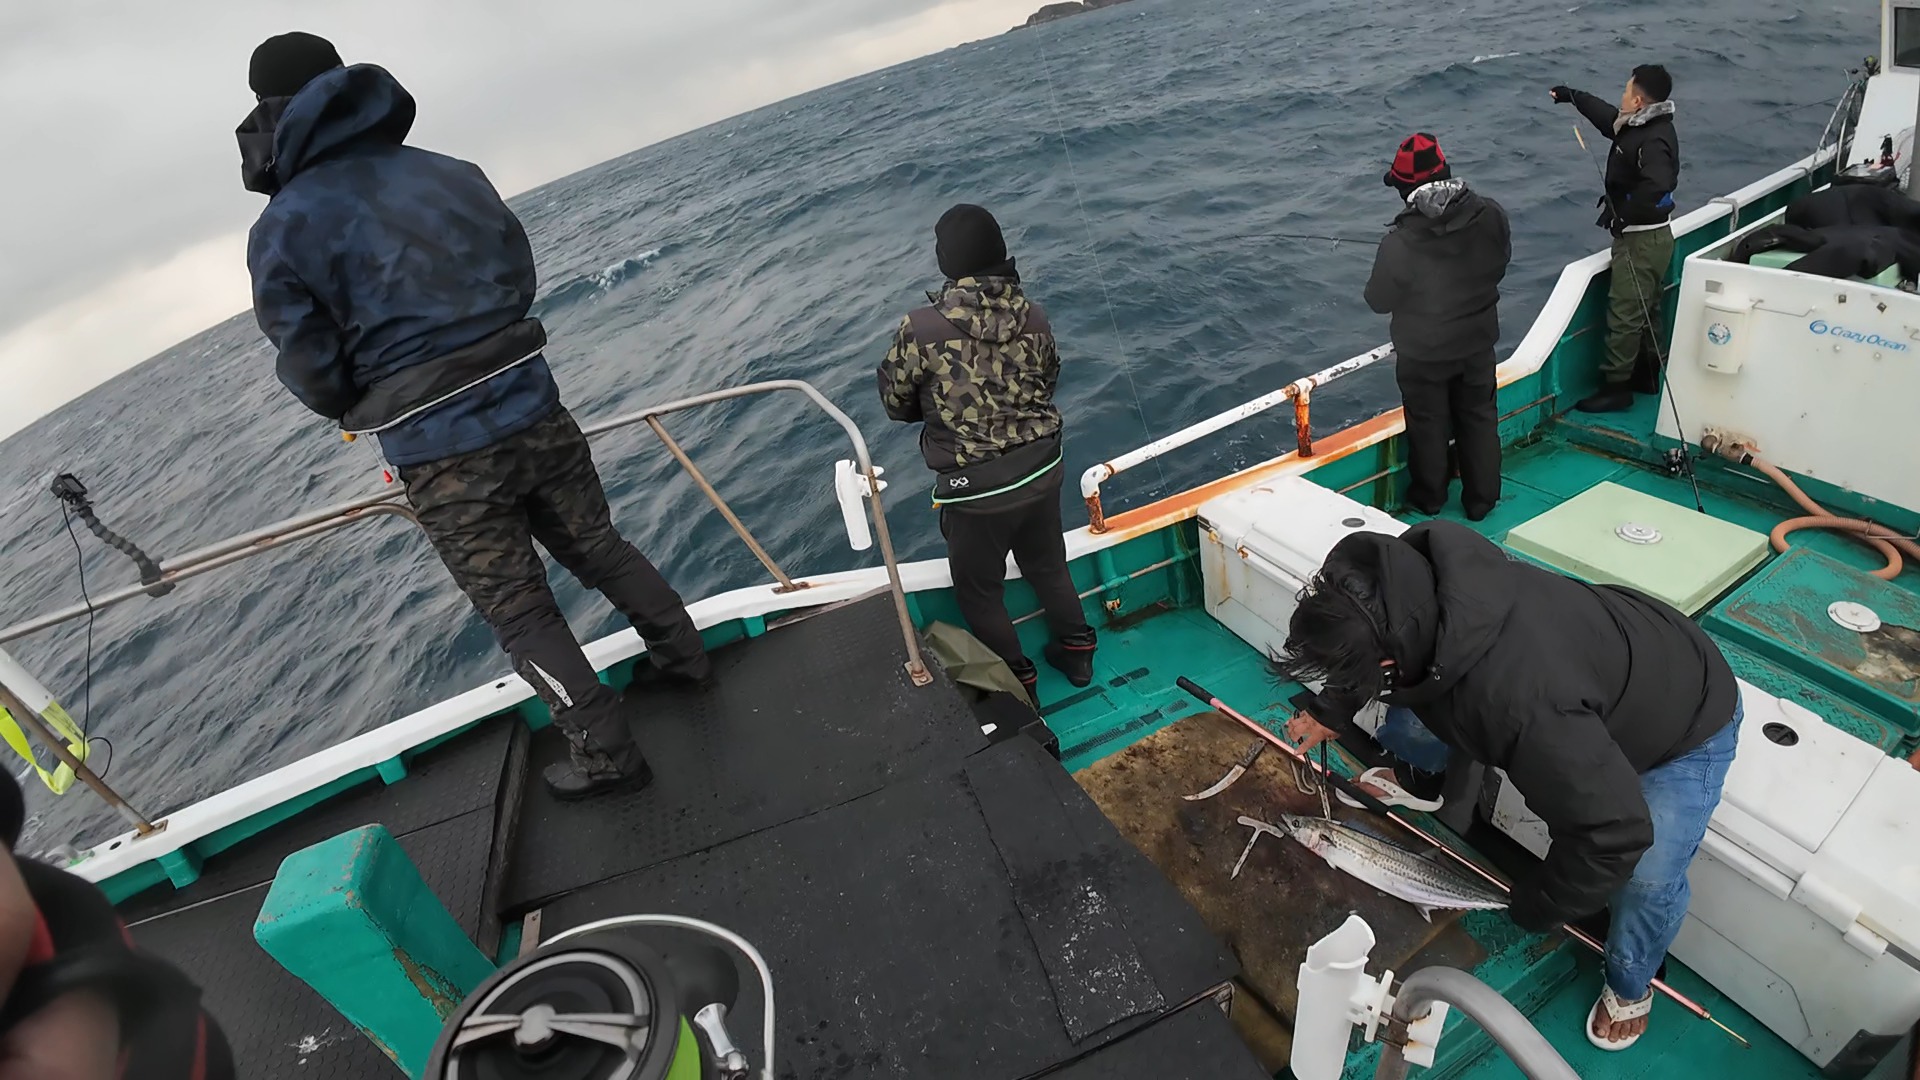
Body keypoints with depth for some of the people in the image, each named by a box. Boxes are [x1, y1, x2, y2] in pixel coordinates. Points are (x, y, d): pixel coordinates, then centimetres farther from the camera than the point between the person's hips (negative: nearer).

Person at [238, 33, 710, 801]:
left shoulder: (280, 232, -5)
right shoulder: (452, 172, 7)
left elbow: (313, 376, -4)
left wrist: (361, 408, 17)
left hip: (442, 455, -4)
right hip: (534, 408, 4)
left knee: (521, 614, 9)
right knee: (599, 548, 22)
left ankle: (607, 756, 17)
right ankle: (686, 658, 37)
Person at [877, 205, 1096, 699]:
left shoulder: (921, 328, -20)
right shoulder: (1032, 316, -7)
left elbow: (895, 401, -5)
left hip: (976, 490, -5)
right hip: (1041, 470, 5)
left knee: (979, 591, 19)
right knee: (1048, 566, 28)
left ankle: (1018, 684, 35)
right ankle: (1075, 652, 47)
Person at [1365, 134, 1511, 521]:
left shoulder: (1400, 244, -30)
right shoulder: (1491, 215, -14)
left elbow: (1379, 301, -16)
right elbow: (1500, 263, 4)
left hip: (1423, 352, -4)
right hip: (1478, 343, 4)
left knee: (1428, 424, 16)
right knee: (1479, 418, 20)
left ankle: (1428, 497, 34)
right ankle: (1481, 499, 33)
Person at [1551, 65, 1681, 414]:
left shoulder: (1654, 140, -24)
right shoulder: (1641, 126, 7)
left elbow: (1656, 186, -39)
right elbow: (1609, 117, 28)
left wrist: (1621, 214, -27)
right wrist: (1573, 96, 38)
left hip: (1643, 238, -11)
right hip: (1649, 235, 11)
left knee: (1624, 313, -8)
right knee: (1645, 309, 19)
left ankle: (1617, 386, -2)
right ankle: (1647, 376, 32)